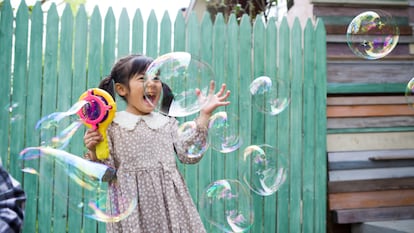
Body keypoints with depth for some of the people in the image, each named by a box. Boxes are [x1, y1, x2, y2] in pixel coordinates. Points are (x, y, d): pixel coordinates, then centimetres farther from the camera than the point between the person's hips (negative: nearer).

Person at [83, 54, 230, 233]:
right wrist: (94, 152, -18)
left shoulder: (168, 123, 10)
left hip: (169, 202, 3)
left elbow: (189, 156, -3)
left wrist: (204, 116, -4)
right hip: (132, 207, -2)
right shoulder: (111, 126, 1)